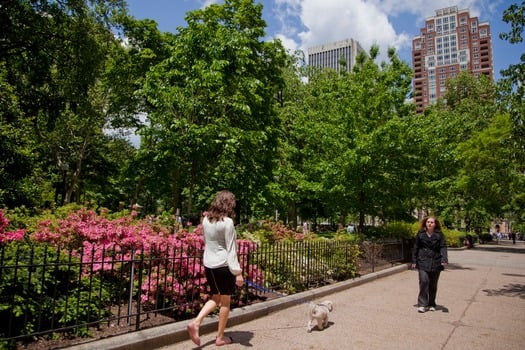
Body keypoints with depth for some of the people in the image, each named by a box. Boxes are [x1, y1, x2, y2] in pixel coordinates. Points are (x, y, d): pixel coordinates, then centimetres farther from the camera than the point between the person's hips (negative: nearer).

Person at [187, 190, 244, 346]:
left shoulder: (206, 219, 4)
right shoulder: (227, 222, -16)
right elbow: (230, 250, -17)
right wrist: (238, 272, -15)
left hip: (208, 264, 7)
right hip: (223, 265, -7)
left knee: (215, 298, 21)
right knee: (225, 301, 9)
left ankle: (196, 322, 6)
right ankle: (220, 337, 20)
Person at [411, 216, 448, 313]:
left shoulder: (439, 234, 3)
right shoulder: (420, 234, 3)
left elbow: (443, 247, -3)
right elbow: (415, 247, 7)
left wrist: (444, 260, -18)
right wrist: (414, 261, 6)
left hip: (435, 263, 1)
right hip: (423, 262, -1)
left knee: (433, 285, 10)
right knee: (424, 281, -12)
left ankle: (431, 304, 25)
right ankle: (422, 305, -5)